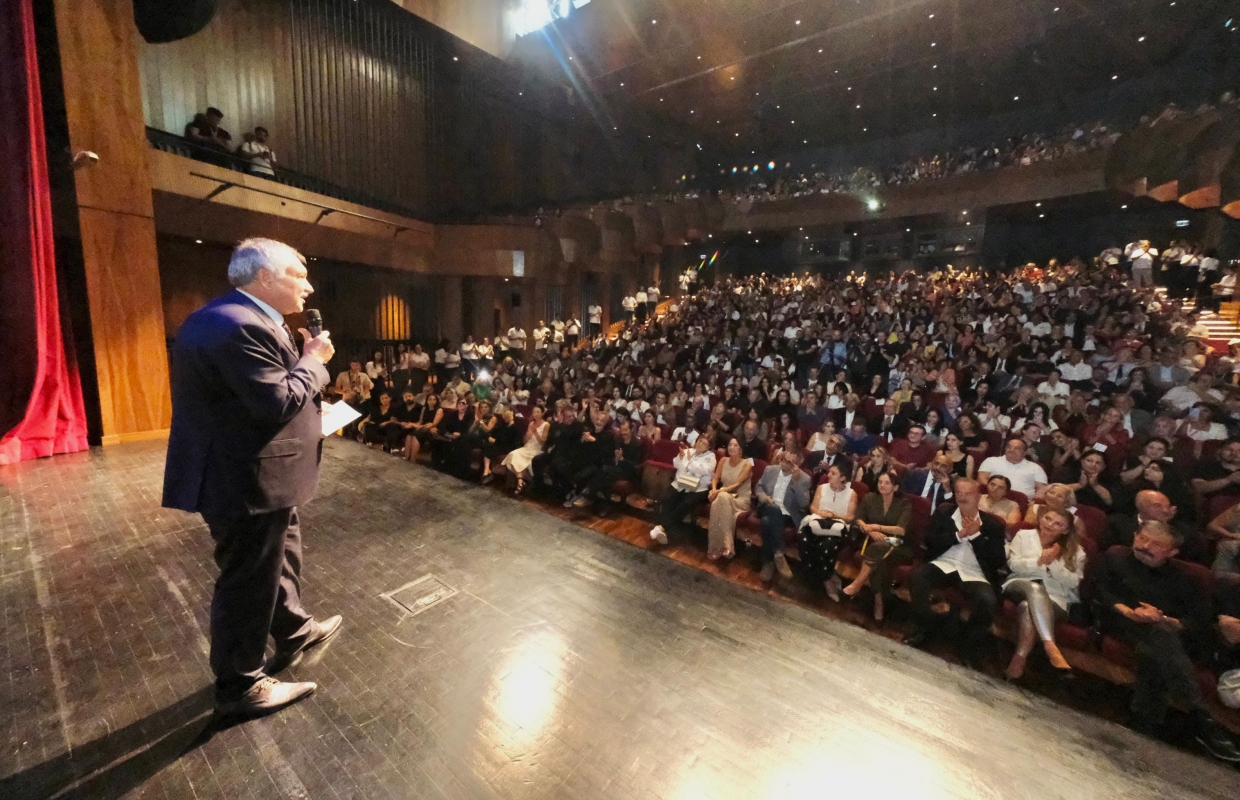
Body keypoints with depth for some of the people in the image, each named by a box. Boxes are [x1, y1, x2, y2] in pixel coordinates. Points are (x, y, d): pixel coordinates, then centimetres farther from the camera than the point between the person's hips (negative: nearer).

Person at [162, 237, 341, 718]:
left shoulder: (229, 318, 10)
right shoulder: (242, 327, -26)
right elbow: (278, 403, -29)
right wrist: (313, 359, -16)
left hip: (243, 472, 11)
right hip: (249, 481, -11)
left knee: (279, 558, 26)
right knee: (248, 582, 7)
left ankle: (293, 632, 47)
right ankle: (239, 687, 27)